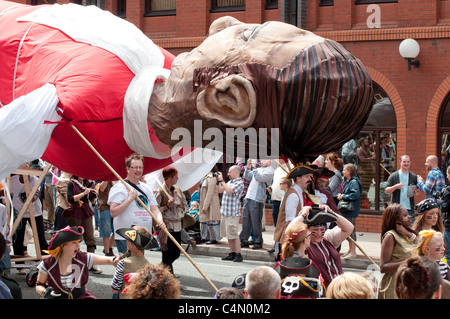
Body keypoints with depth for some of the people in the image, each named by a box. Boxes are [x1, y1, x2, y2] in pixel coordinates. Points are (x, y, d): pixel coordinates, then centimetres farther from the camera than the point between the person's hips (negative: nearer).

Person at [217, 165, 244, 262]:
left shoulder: (239, 183, -10)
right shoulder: (229, 182, 16)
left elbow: (229, 190, -23)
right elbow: (220, 190, 22)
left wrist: (222, 180, -14)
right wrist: (218, 181, 11)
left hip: (232, 213, -9)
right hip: (225, 212, 9)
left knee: (234, 235, -8)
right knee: (228, 235, 12)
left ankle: (238, 254, -4)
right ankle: (232, 253, 20)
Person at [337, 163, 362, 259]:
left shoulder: (354, 182, -15)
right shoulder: (346, 181, 14)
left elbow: (356, 194, -26)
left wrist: (343, 196, -18)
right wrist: (341, 195, 2)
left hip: (351, 210, -10)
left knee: (351, 229, -6)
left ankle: (353, 251, 0)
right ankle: (350, 249, 23)